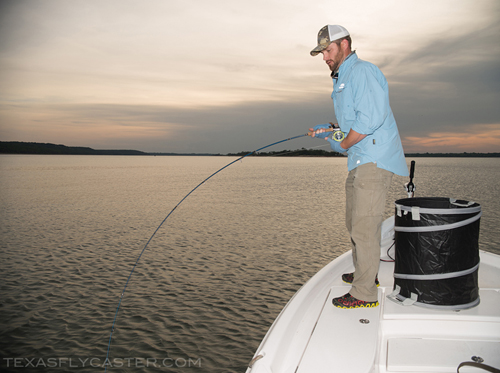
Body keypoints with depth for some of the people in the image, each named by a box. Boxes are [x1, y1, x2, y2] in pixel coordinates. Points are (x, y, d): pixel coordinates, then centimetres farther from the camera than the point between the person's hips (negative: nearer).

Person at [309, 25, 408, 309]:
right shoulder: (342, 79, 23)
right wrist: (330, 130, 12)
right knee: (355, 222, 18)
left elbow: (371, 118, -23)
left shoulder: (361, 71, -11)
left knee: (365, 225, -10)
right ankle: (366, 273, 34)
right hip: (360, 161, 11)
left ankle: (365, 293, -3)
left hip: (375, 160, -11)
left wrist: (343, 145, -13)